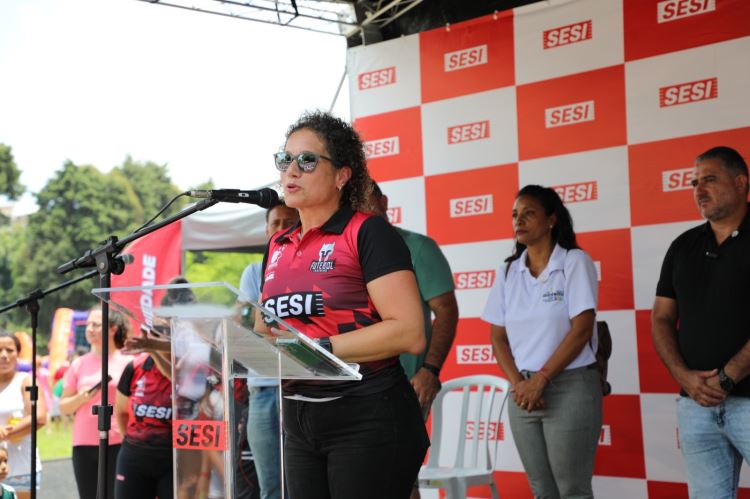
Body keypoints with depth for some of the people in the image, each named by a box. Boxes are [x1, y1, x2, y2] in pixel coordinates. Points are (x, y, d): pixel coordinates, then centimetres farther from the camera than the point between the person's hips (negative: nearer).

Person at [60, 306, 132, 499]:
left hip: (117, 444, -4)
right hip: (84, 445, 4)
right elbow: (64, 406, 12)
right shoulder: (79, 364, 10)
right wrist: (81, 398, -8)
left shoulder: (127, 362, 0)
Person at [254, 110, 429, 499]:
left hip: (368, 419, -7)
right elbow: (265, 330, 21)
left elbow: (409, 333, -17)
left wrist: (317, 350, -19)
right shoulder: (278, 247, 13)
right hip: (298, 422, 7)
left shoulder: (368, 232, -8)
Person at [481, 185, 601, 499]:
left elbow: (581, 330, -12)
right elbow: (498, 336, 9)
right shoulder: (508, 272, 9)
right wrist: (518, 384, -6)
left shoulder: (575, 261, -4)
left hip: (570, 387, -5)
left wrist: (540, 379, -14)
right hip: (523, 392, 5)